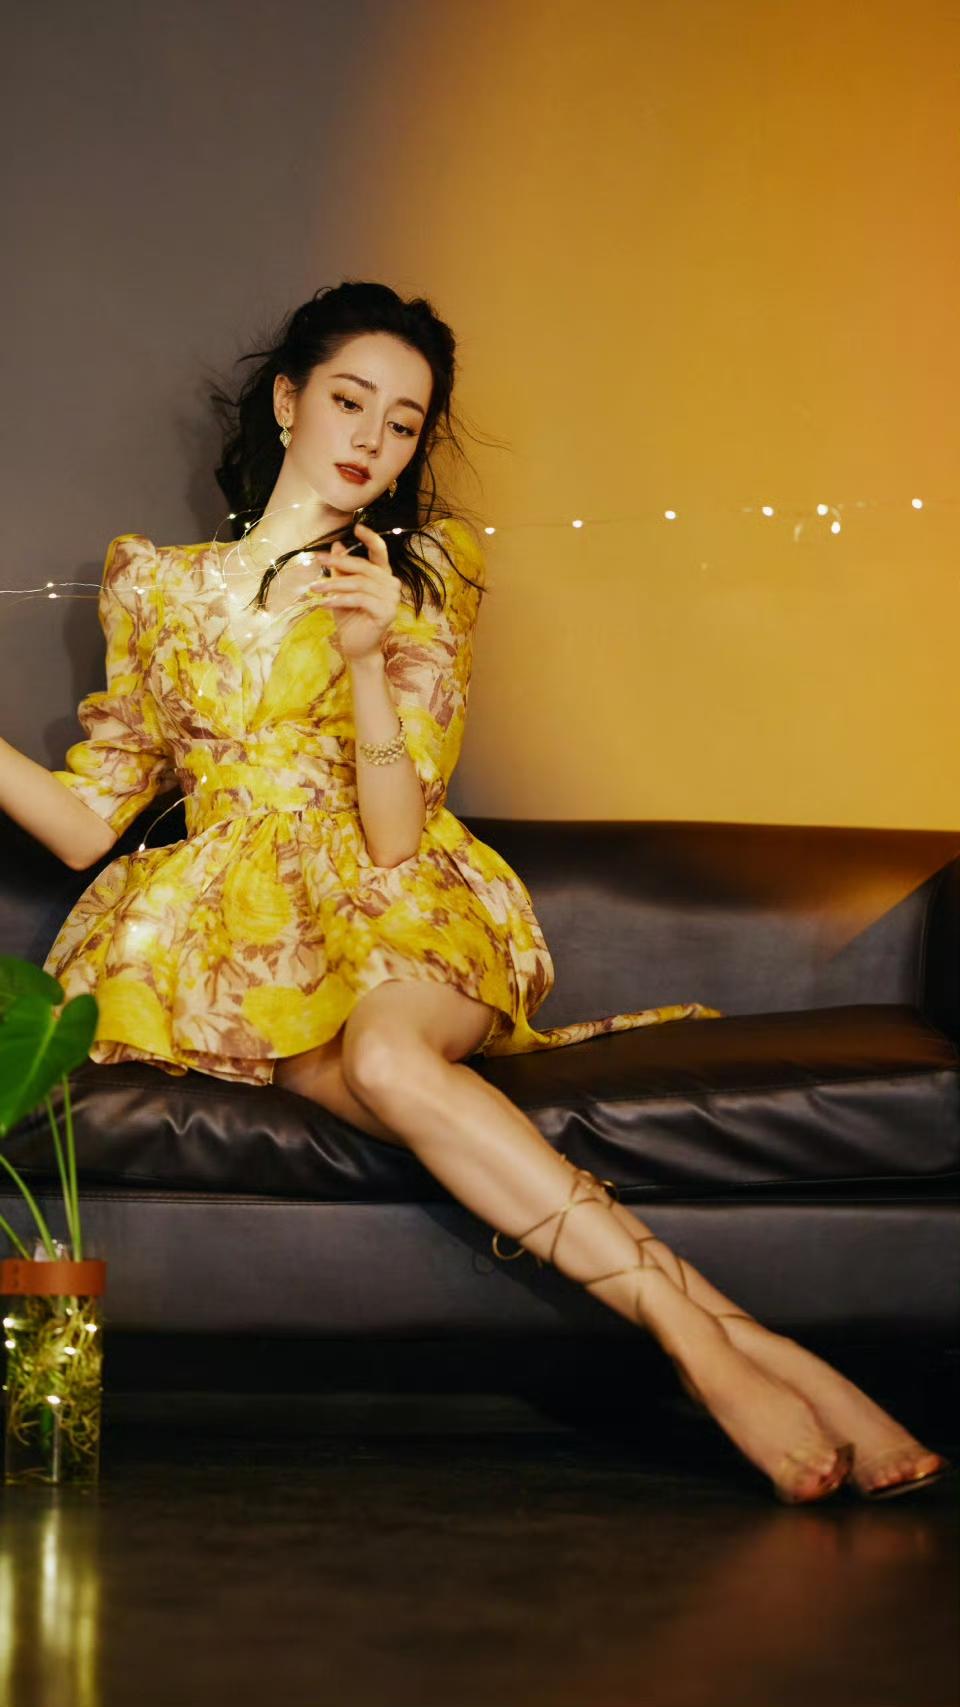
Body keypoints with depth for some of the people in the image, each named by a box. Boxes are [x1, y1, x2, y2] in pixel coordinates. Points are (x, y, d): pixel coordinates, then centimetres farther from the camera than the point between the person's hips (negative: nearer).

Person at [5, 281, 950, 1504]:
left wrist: (367, 658, -19)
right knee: (380, 1074, -35)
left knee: (386, 1047, -38)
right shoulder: (157, 586, 13)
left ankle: (711, 1353, -45)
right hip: (240, 934, 0)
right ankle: (736, 1343, -44)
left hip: (396, 920, 0)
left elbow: (395, 837, -4)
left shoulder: (422, 579, 9)